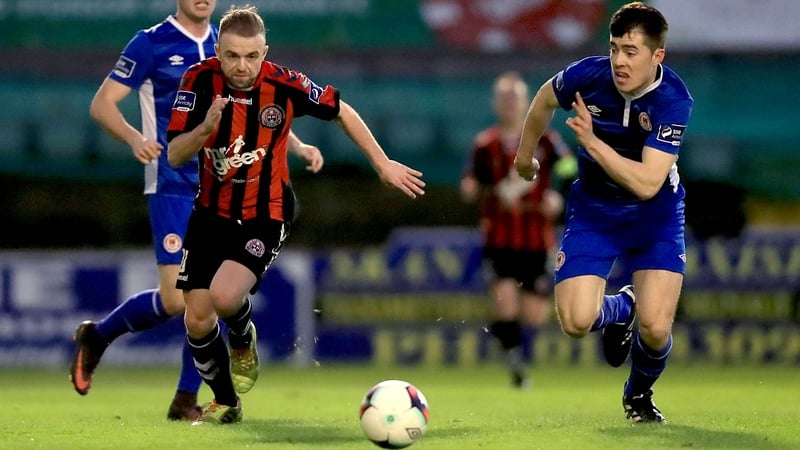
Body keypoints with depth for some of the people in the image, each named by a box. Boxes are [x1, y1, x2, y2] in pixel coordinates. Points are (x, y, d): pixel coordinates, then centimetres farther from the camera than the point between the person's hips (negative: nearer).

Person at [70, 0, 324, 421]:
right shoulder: (152, 43, -5)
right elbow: (102, 104, -7)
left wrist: (297, 146, 8)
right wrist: (135, 138, -25)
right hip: (172, 187, -5)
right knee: (176, 298, -13)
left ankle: (186, 400, 8)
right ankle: (96, 335, 13)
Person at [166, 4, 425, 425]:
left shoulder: (284, 85, -19)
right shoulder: (199, 80, -15)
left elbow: (340, 111, -1)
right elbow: (174, 156, -16)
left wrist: (383, 163, 4)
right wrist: (206, 127, -35)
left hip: (264, 216, -3)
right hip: (211, 212, 3)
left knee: (224, 297, -27)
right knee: (197, 321, 0)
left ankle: (244, 341, 11)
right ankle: (225, 402, 28)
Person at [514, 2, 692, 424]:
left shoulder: (674, 100, -26)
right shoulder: (588, 75, -20)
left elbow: (647, 184, -33)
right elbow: (545, 100, 6)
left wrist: (593, 142, -37)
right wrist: (525, 155, 19)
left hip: (654, 215, -2)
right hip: (593, 211, 2)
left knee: (656, 329, -15)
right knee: (576, 321, -17)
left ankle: (639, 393, 22)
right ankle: (620, 308, 23)